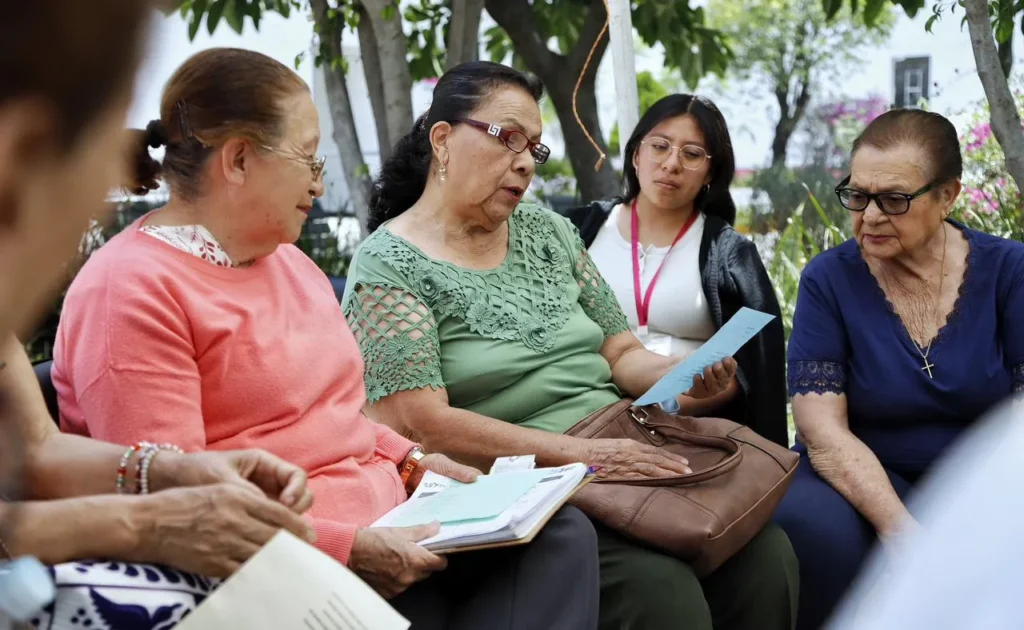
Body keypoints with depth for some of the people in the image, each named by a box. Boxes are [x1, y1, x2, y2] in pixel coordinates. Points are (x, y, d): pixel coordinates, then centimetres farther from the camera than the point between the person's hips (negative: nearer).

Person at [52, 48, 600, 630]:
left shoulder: (287, 260, 17)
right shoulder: (132, 289, -14)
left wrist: (414, 463, 8)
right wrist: (348, 550, -23)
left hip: (385, 531, 9)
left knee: (562, 532, -6)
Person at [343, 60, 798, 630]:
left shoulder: (549, 232, 13)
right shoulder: (387, 269, -5)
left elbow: (621, 354, 15)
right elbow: (419, 424, -16)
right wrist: (580, 452, -22)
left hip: (623, 454, 6)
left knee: (766, 553, -17)